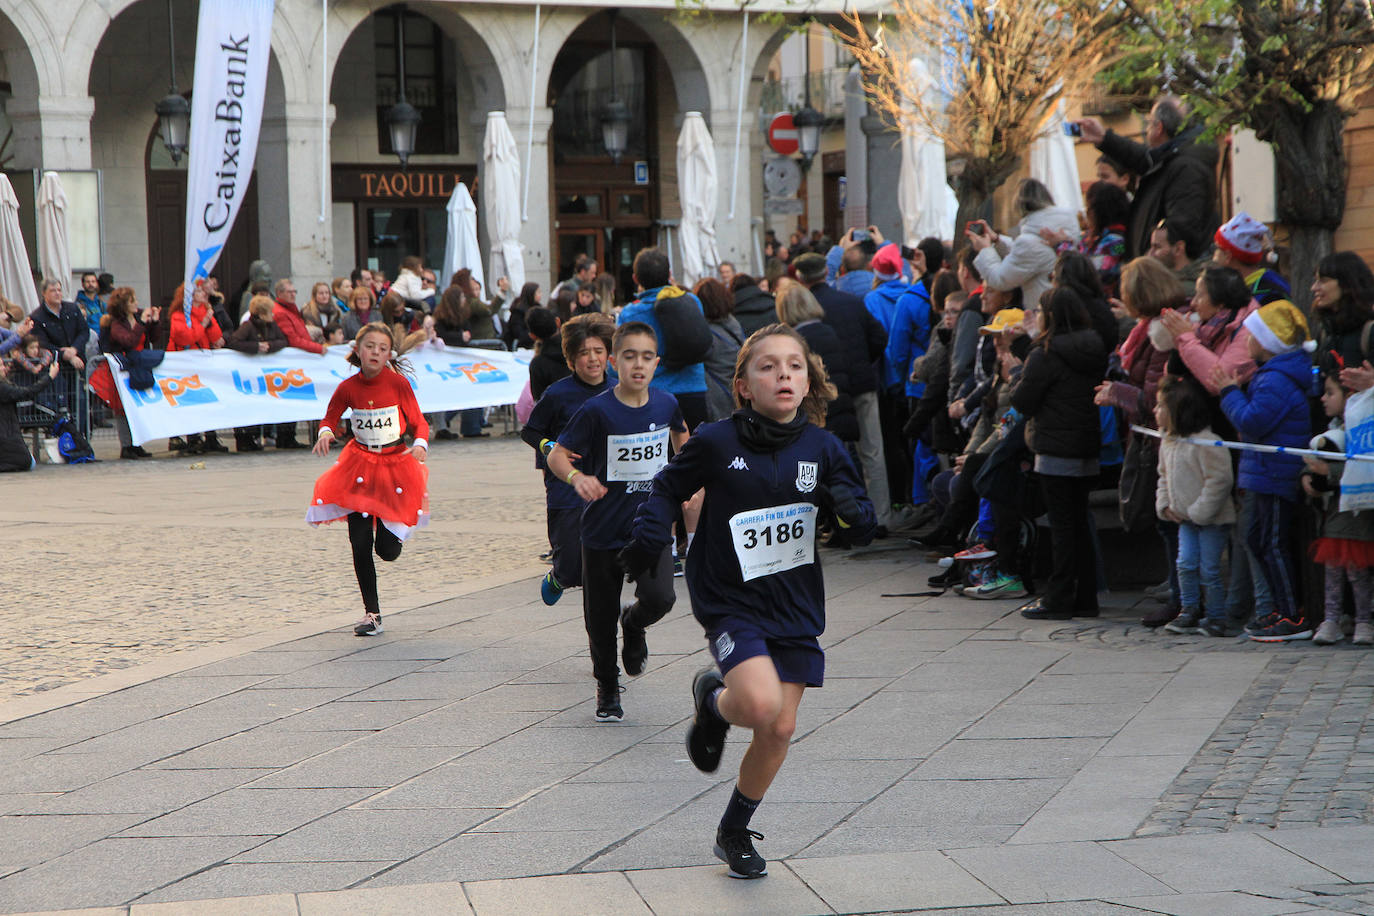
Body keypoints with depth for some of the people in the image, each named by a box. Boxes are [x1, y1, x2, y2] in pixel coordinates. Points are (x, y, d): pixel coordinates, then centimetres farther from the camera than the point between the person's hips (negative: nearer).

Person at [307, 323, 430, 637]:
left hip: (396, 466, -2)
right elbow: (331, 417, 11)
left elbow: (418, 422, -4)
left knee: (387, 550, -3)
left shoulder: (398, 383, -10)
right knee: (360, 545, -4)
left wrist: (420, 444, -24)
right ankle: (372, 613, 11)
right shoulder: (348, 388, -4)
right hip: (360, 468, 2)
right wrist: (325, 433, -10)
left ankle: (392, 530, 37)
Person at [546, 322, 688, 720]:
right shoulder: (597, 411, -14)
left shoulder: (666, 404, -2)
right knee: (600, 616, 6)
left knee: (658, 598, -19)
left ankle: (634, 623, 17)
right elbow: (557, 455, -12)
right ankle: (607, 687, 31)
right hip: (604, 527, -2)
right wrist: (576, 477, -31)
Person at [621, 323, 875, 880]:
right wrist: (649, 539, -8)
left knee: (779, 730, 5)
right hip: (730, 601, -3)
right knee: (761, 703, -25)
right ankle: (712, 701, 13)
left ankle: (734, 832, 27)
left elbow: (864, 529, 3)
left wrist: (850, 508, -19)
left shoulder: (823, 449, -2)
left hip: (795, 605, 4)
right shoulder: (716, 443, -10)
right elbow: (668, 489, 8)